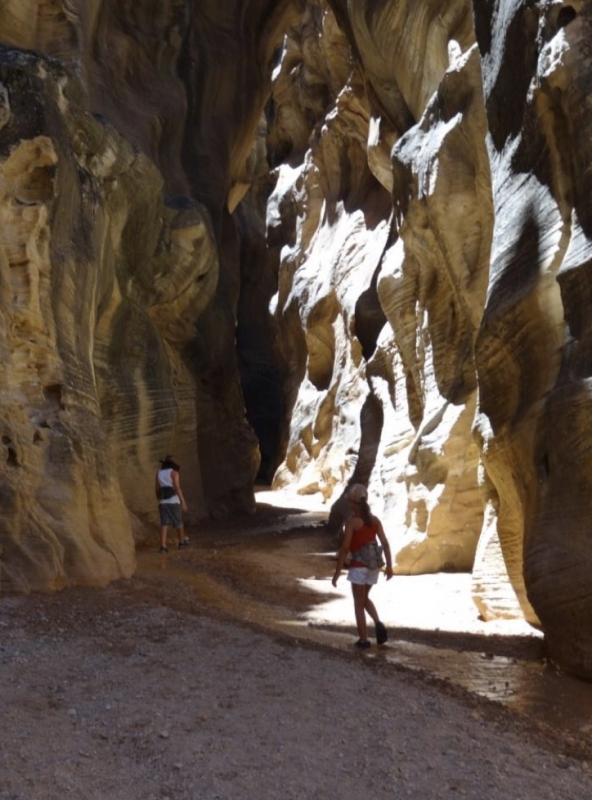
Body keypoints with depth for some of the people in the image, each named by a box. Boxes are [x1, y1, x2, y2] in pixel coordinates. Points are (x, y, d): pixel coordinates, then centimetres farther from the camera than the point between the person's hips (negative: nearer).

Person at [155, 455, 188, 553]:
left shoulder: (158, 474, 12)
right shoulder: (174, 472, -5)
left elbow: (157, 490, 15)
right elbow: (177, 488, -14)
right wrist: (183, 502, -14)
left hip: (163, 502, 4)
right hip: (173, 500, -4)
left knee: (164, 524, -1)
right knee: (178, 522, 14)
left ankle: (163, 546, -13)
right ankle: (182, 541, 29)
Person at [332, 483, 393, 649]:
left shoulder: (352, 521, -12)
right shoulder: (375, 520, 3)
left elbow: (345, 548, -14)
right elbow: (385, 543, 4)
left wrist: (337, 572, -10)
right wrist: (389, 566, 12)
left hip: (358, 566, -6)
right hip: (373, 565, 6)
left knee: (358, 604, 8)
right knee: (365, 598, 23)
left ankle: (363, 640, 11)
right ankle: (378, 623, 0)